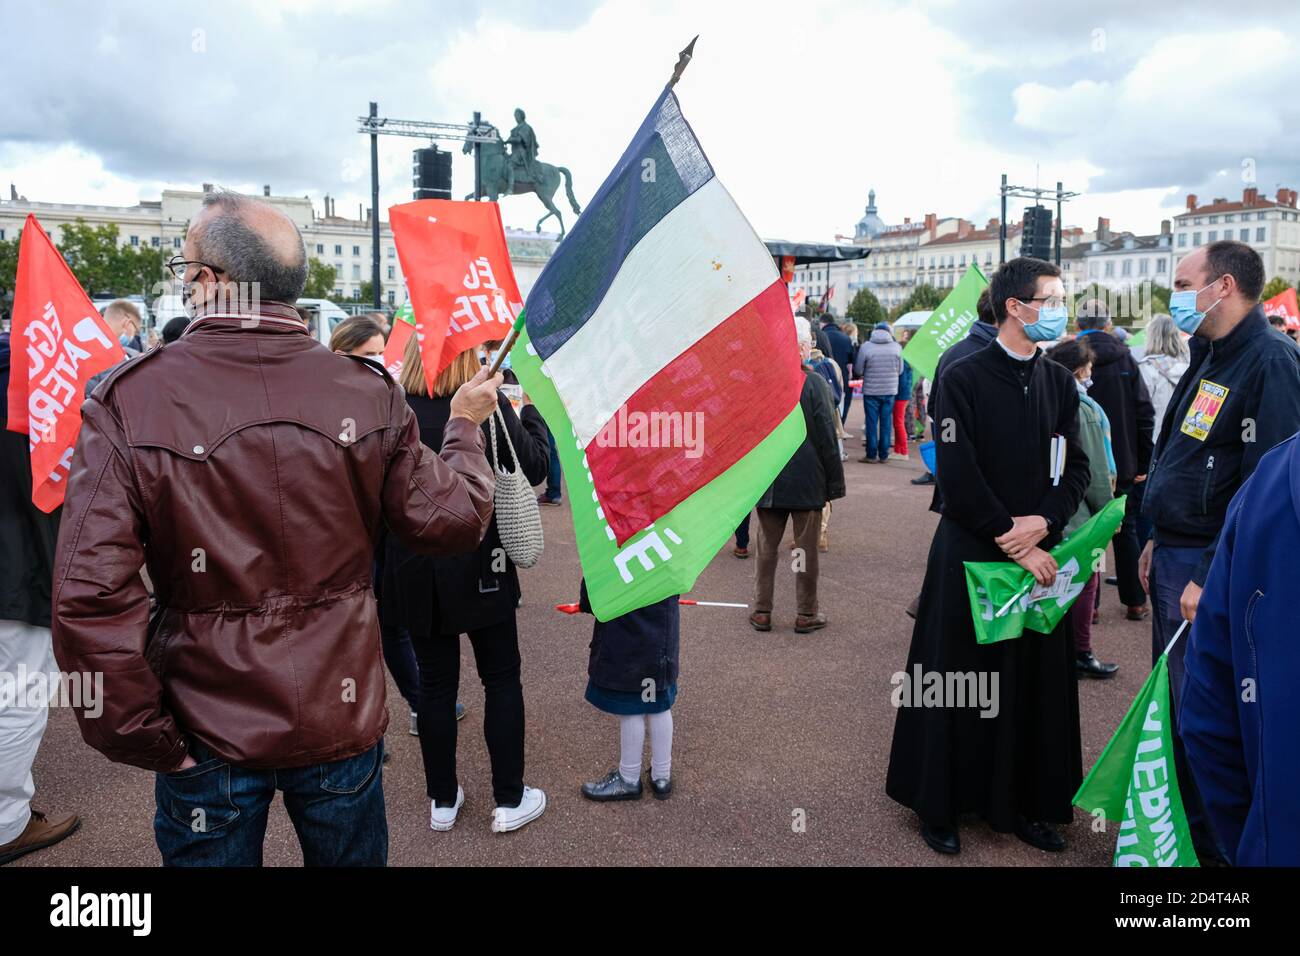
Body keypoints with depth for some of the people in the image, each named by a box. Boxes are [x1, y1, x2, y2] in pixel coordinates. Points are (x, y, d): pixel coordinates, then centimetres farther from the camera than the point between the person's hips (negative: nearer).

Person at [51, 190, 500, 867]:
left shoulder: (127, 402, -15)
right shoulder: (367, 394, -11)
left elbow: (90, 592, -20)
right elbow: (452, 521, -5)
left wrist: (139, 735, -8)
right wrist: (466, 427, 13)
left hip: (206, 733, -1)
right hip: (341, 717, 2)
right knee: (351, 855, 23)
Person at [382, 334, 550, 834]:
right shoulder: (487, 404, -15)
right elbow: (534, 466, -7)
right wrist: (532, 411, 7)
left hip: (414, 569, 3)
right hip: (478, 565, -3)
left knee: (436, 681, 15)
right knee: (501, 679, 12)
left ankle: (443, 800, 26)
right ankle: (509, 799, 21)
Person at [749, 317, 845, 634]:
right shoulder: (815, 383, -13)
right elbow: (827, 437, -9)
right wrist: (835, 482, 0)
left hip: (766, 481, 3)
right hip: (808, 481, -3)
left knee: (767, 548, 12)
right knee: (806, 548, 8)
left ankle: (762, 611, 17)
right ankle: (806, 614, 16)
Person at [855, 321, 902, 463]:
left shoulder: (866, 346, -10)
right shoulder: (896, 347, -5)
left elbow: (858, 371, -5)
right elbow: (900, 370, 4)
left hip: (871, 390, -2)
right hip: (890, 390, 2)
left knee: (872, 423, 5)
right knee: (886, 423, 9)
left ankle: (871, 455, 8)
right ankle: (884, 455, 14)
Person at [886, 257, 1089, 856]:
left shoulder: (1059, 383, 9)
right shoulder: (963, 378, -8)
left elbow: (1076, 467, 7)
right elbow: (957, 476, -14)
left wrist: (1043, 523, -11)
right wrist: (1012, 541, -13)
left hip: (1040, 555, 5)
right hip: (971, 554, -5)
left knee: (1037, 682, 9)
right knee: (959, 684, 4)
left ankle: (1024, 804, 25)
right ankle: (940, 806, 20)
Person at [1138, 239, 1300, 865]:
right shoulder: (1211, 360, 13)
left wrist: (1211, 579, -24)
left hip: (1210, 569, -9)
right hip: (1176, 556, 9)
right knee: (1172, 700, 18)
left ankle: (1211, 841, 19)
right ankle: (1177, 821, 34)